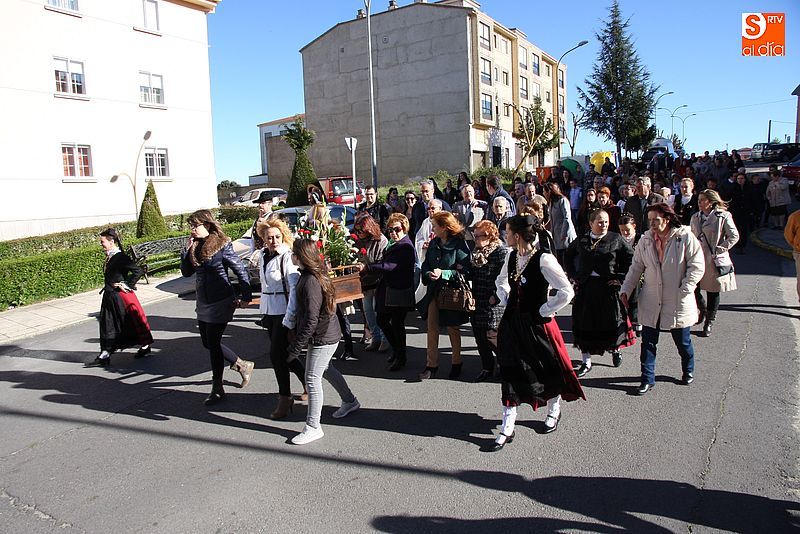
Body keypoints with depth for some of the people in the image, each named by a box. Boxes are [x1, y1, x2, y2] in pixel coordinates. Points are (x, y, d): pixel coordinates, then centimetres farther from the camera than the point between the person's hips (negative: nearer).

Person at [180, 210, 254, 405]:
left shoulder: (222, 246, -15)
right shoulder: (195, 246, 5)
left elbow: (241, 271, -11)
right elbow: (186, 272, 8)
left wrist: (246, 297, -12)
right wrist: (187, 251, -6)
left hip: (221, 302, -8)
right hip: (203, 302, 8)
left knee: (213, 343, -2)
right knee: (207, 343, 14)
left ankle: (217, 389, 12)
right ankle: (243, 365, 31)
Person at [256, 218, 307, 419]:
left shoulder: (287, 256, -15)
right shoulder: (263, 256, 9)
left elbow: (295, 287, -23)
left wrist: (290, 317, -30)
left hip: (284, 310, -8)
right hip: (269, 310, 8)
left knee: (277, 353, -6)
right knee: (282, 353, 13)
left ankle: (284, 399, 9)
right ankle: (308, 382, 33)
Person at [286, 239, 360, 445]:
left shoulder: (311, 282, -26)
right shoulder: (317, 274, 4)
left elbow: (311, 320, -27)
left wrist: (295, 347, -21)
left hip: (322, 337, -10)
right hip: (327, 334, 10)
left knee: (312, 378, -1)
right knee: (325, 369, 25)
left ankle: (313, 428, 10)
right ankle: (350, 401, 43)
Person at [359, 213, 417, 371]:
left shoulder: (406, 247, -17)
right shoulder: (391, 244, 12)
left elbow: (390, 266, -26)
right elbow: (384, 261, 18)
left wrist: (368, 267, -23)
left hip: (400, 292, -9)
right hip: (387, 290, 9)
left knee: (397, 324, 1)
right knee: (382, 320, 15)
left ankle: (400, 358, 19)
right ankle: (396, 350, 33)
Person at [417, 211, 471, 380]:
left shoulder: (460, 245, -13)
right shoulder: (434, 243, 7)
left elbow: (465, 271, -15)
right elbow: (425, 264, 13)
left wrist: (443, 273, -24)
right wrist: (428, 273, -10)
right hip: (434, 290, 5)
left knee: (452, 328, 9)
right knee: (432, 327, 3)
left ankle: (456, 363, 27)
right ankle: (431, 365, 10)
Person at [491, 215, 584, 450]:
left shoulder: (544, 259, -19)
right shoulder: (511, 256, 2)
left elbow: (566, 292, -22)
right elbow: (501, 280, 24)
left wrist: (544, 310, -15)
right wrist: (505, 300, 10)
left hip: (537, 323, -6)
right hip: (513, 322, 6)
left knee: (547, 369, 14)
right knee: (510, 372, 6)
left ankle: (554, 412, 41)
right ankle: (507, 428, 13)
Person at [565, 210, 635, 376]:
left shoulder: (616, 239, -2)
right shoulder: (581, 241, 5)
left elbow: (631, 258, -1)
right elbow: (568, 256, 21)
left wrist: (621, 278, -6)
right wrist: (572, 275, 12)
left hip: (608, 287, -2)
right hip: (585, 286, 2)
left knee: (612, 322, 7)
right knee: (584, 324, 4)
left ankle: (615, 349, 39)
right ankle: (586, 362, 15)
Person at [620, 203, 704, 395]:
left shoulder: (685, 237, -9)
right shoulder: (645, 240, 2)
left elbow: (697, 266, -9)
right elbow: (636, 268, 8)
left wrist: (685, 289, -16)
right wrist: (626, 290, 0)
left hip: (677, 302, -3)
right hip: (651, 302, 3)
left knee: (682, 341, 15)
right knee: (648, 342, 5)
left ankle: (688, 371, 42)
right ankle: (647, 379, 17)